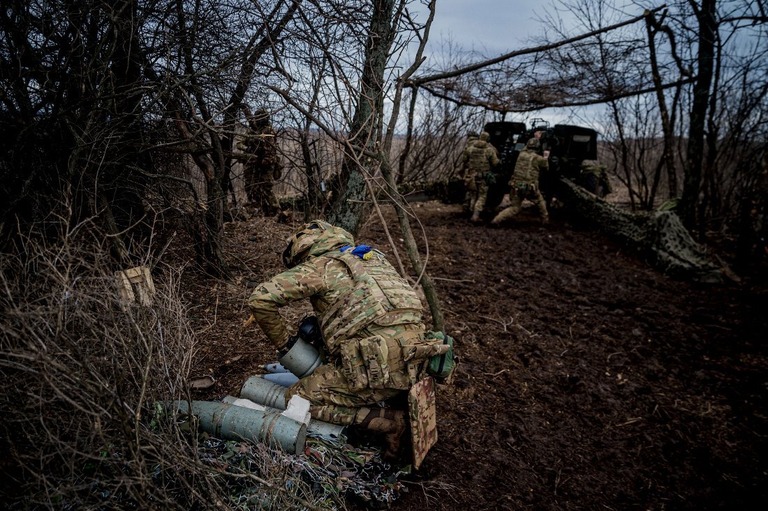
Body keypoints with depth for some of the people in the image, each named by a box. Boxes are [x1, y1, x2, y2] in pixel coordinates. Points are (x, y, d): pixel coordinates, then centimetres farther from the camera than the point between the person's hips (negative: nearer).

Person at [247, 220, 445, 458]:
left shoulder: (320, 267, 2)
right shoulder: (373, 257, 23)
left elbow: (260, 299, -6)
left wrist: (283, 342, 9)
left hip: (380, 369, -8)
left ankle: (390, 421, -2)